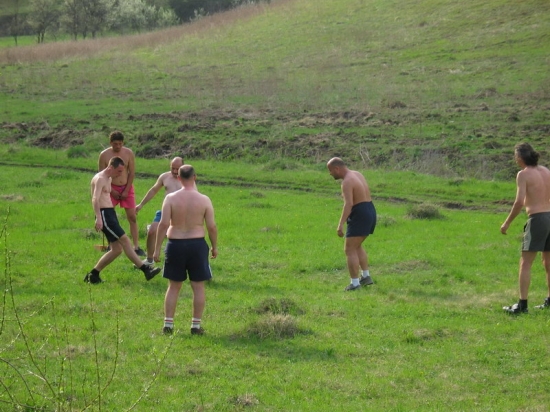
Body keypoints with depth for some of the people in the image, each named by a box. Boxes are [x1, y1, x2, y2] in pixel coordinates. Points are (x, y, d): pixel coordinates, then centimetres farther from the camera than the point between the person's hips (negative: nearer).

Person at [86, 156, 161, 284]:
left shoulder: (108, 179, 20)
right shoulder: (100, 179, -12)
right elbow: (95, 199, -25)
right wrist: (98, 218, -36)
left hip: (110, 214, 11)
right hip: (104, 215, -11)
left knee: (117, 249, 7)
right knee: (125, 240, -14)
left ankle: (93, 274, 12)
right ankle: (145, 269, -17)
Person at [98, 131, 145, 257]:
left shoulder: (129, 153, -5)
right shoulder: (104, 155, -8)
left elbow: (132, 173, -2)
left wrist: (126, 191, -8)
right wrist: (112, 191, -10)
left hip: (127, 188, 1)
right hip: (111, 188, -1)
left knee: (132, 218, -3)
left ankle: (136, 247, -3)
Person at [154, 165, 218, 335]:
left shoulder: (171, 198, -7)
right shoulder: (204, 200, -6)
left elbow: (163, 224, -11)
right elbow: (212, 226, -6)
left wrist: (157, 249, -6)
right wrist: (214, 246, 9)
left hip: (175, 244, 1)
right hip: (197, 244, -1)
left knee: (173, 286, 11)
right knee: (198, 286, 8)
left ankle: (168, 324, 10)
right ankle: (196, 325, 9)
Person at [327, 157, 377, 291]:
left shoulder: (347, 182, -17)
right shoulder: (357, 174, 13)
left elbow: (348, 204, -29)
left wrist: (341, 224, -34)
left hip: (360, 215, -10)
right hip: (370, 211, 10)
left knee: (350, 249, -5)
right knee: (357, 246, 24)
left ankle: (355, 283, -8)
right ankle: (366, 276, 24)